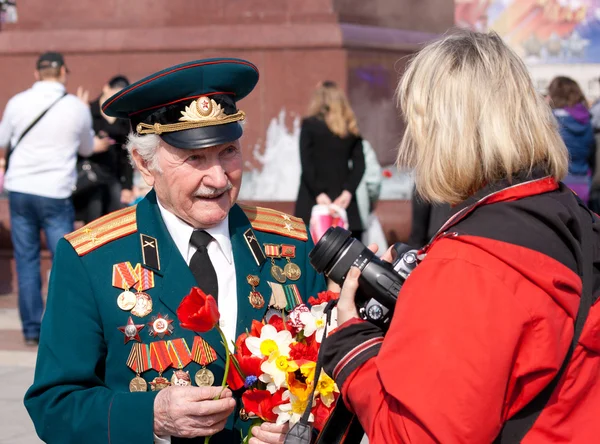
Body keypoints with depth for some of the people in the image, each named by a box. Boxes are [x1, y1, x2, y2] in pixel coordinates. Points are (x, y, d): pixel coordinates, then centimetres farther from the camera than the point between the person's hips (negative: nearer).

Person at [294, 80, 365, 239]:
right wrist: (348, 191, -3)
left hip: (313, 200, -3)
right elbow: (359, 164, 4)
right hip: (342, 199, 3)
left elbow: (306, 163, -8)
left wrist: (318, 193, -9)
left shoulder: (310, 125, 0)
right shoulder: (351, 129, 12)